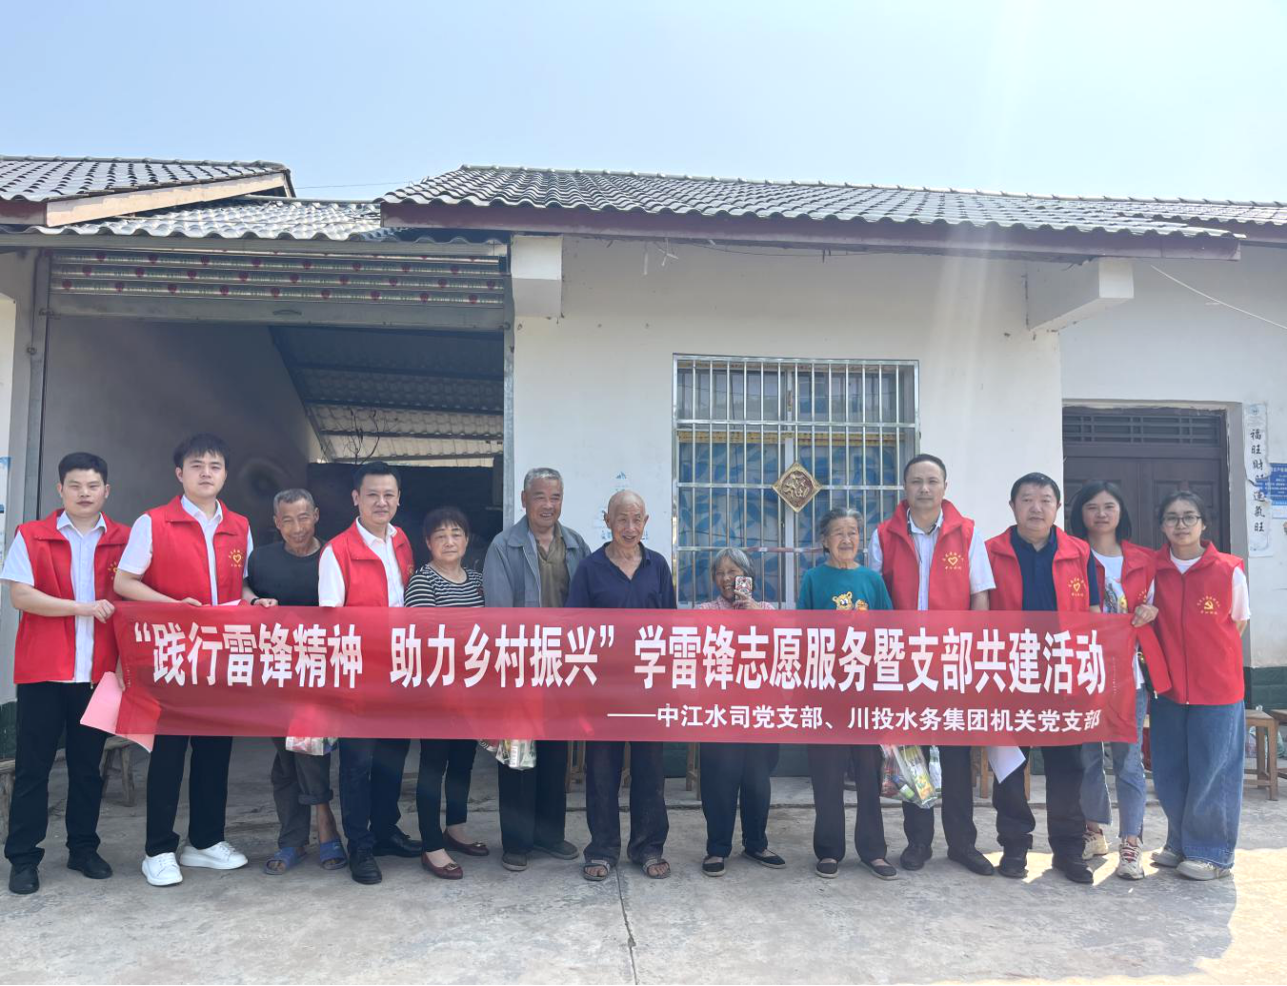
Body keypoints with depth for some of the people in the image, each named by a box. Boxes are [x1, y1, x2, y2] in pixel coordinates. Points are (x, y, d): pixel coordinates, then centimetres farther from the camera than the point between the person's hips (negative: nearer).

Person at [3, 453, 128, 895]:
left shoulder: (124, 540, 5)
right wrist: (82, 607, -15)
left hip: (100, 671, 2)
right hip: (42, 670, -1)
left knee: (88, 765, 11)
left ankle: (83, 847, 24)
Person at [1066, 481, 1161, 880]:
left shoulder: (1143, 560, 10)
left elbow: (1152, 605, 18)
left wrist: (1152, 612, -3)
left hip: (1129, 671, 1)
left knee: (1129, 758, 0)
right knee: (1086, 755, 7)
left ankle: (1130, 845, 7)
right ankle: (1093, 832, 24)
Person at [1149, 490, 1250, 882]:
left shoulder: (1229, 570, -7)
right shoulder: (1152, 568, -1)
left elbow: (1238, 624, 5)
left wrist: (1212, 659, 3)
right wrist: (1168, 659, 0)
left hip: (1217, 689, -3)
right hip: (1168, 687, 3)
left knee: (1213, 774, 4)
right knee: (1169, 775, 10)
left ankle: (1212, 852, 20)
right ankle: (1181, 844, 28)